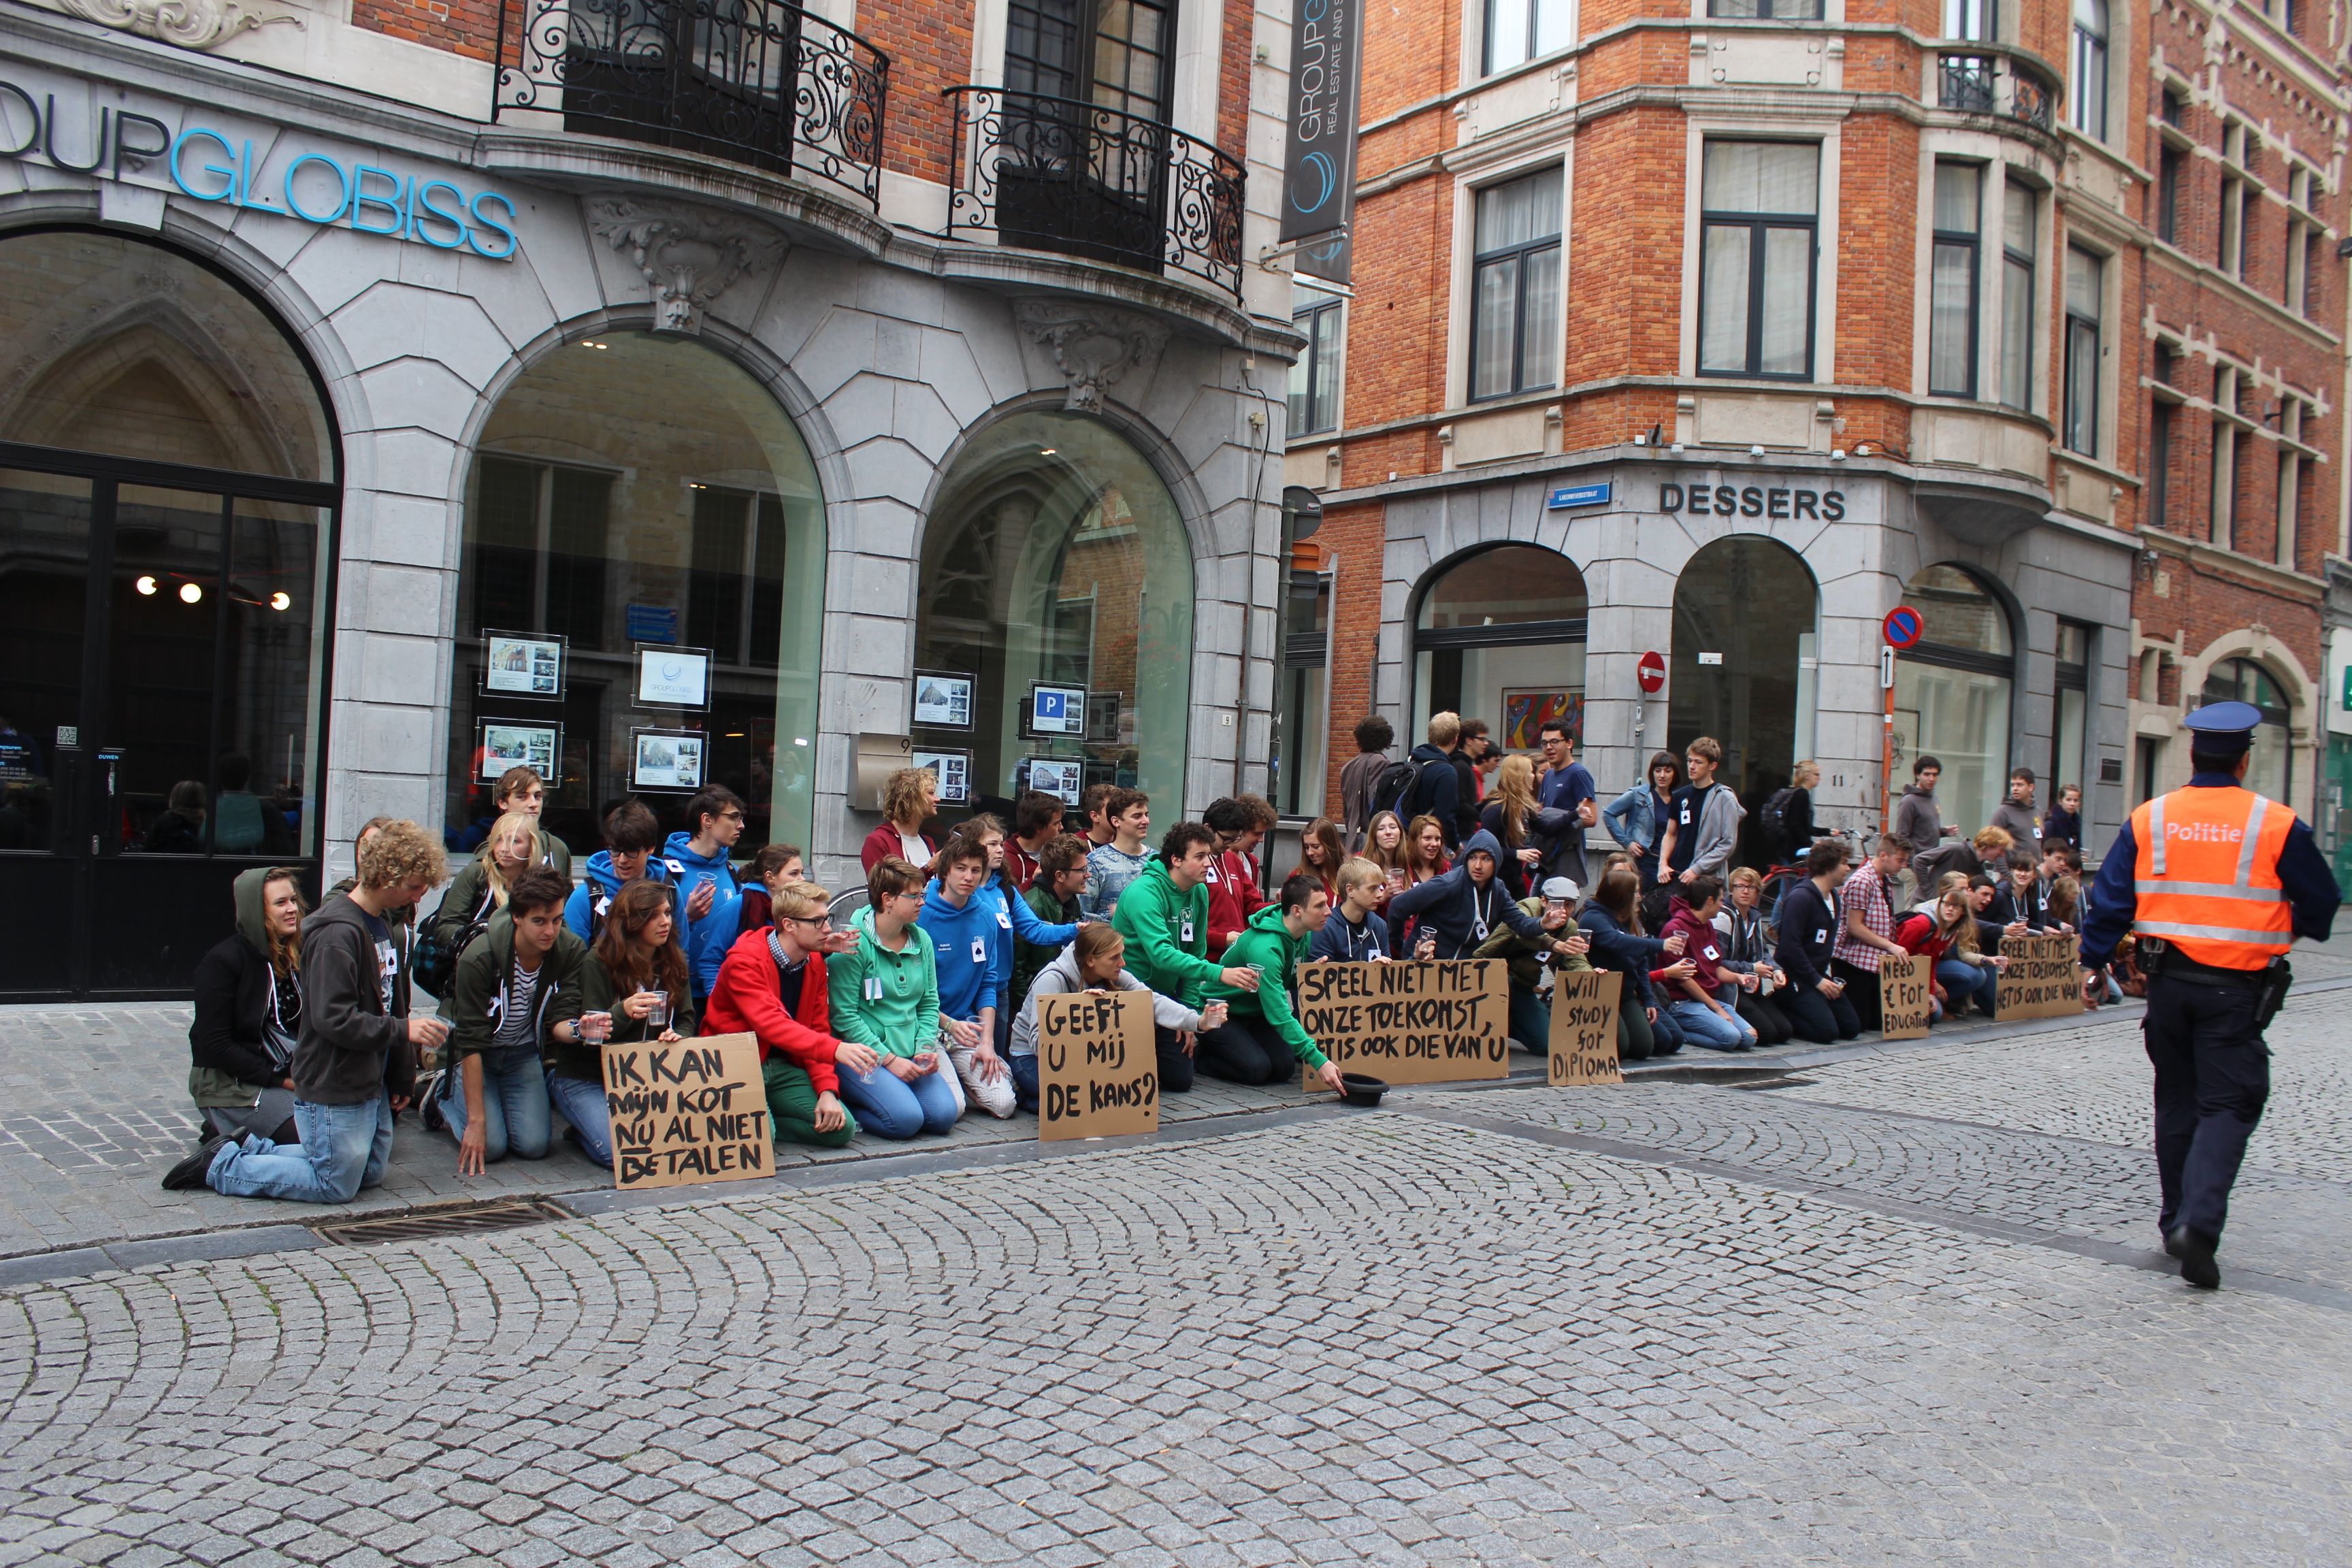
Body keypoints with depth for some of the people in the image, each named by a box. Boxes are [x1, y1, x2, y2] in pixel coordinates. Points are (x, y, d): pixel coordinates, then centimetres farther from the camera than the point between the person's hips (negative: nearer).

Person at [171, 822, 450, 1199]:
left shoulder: (383, 927, 10)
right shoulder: (338, 933, -21)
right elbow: (333, 1019, -26)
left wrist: (402, 1079, 11)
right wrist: (402, 1029, -23)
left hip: (372, 1083, 10)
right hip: (335, 1089, -10)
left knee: (370, 1173, 19)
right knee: (336, 1186, 2)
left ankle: (253, 1151, 26)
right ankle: (219, 1165, 13)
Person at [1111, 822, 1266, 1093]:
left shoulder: (1199, 892, 1)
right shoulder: (1145, 892, -24)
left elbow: (1196, 952, 6)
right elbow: (1161, 953, -35)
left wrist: (1189, 1009, -1)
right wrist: (1218, 973, -43)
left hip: (1166, 994, 7)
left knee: (1180, 1079, 4)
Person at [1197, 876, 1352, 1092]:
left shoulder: (1303, 936, -6)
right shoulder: (1265, 948, -34)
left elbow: (1296, 984, 8)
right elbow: (1279, 1015, -37)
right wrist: (1318, 1060, -42)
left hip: (1254, 1013, 8)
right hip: (1219, 1014, -8)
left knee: (1284, 1067, -13)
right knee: (1257, 1068, -26)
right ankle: (1201, 1056, 0)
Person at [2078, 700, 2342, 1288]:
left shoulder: (2147, 819, -1)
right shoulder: (2278, 825, -7)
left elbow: (2112, 898, 1)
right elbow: (2321, 904, 4)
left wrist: (2094, 962, 9)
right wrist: (2287, 929, 24)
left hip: (2168, 980, 3)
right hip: (2236, 989, -3)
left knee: (2177, 1102, 16)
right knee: (2227, 1106, 0)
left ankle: (2177, 1219, 24)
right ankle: (2199, 1223, -16)